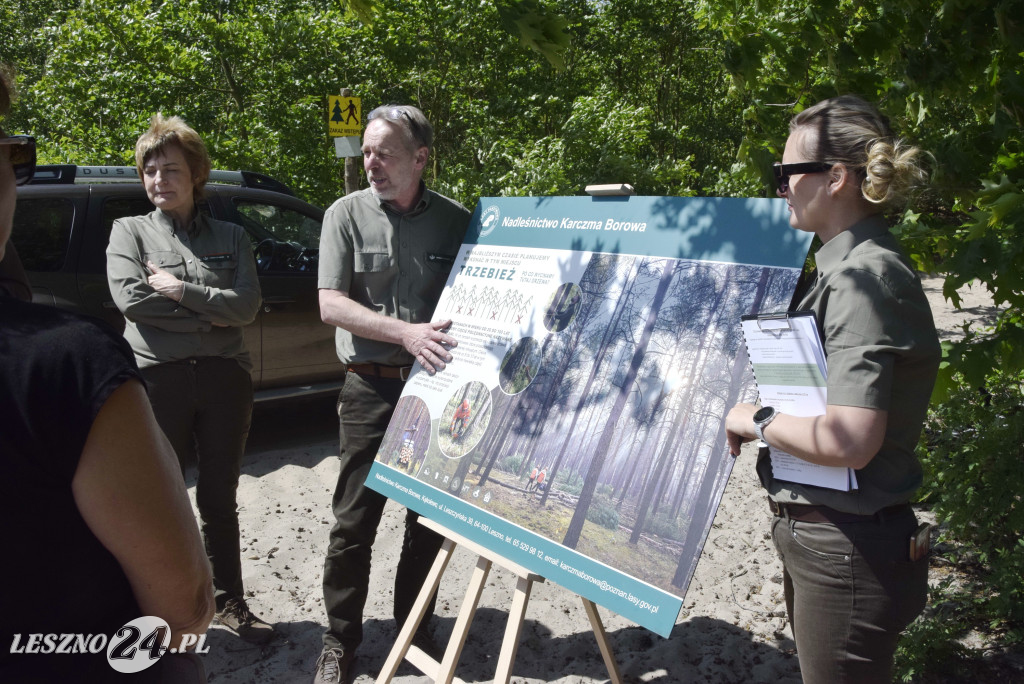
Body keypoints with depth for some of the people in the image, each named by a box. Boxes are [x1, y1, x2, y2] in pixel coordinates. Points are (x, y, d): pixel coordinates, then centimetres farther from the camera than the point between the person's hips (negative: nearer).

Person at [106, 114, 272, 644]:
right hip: (159, 377, -1)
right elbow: (131, 298, -11)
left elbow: (246, 306, -5)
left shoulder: (230, 237, 9)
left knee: (219, 498, 12)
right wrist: (210, 313, -10)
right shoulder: (129, 231, 5)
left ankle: (229, 602, 26)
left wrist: (180, 289, -13)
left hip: (224, 377, 2)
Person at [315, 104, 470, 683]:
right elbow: (331, 304, -8)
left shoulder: (456, 220, 4)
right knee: (354, 521, 3)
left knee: (430, 517, 10)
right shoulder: (347, 215, 0)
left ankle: (413, 629, 28)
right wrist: (406, 333, -20)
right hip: (371, 386, -1)